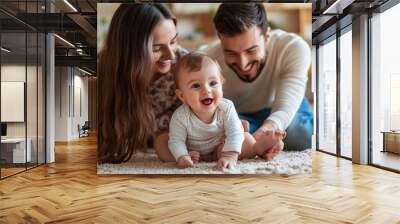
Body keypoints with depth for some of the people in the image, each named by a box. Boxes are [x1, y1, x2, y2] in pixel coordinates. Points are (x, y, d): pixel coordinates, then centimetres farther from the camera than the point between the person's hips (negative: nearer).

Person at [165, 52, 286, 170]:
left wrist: (229, 156, -44)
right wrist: (182, 157, -41)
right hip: (194, 152, 1)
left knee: (245, 138, -18)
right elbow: (176, 141, -22)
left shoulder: (226, 108, -25)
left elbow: (235, 134, -31)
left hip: (220, 149, 0)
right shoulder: (180, 116, -28)